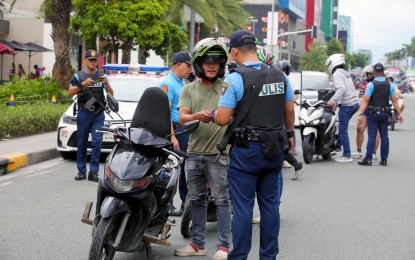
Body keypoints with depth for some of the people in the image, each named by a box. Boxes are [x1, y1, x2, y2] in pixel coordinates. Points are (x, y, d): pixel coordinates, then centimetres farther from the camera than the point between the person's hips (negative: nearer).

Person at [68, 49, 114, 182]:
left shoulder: (102, 75, 11)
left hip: (98, 113, 0)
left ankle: (93, 172, -5)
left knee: (97, 142, -8)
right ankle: (81, 171, 10)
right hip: (83, 112, 0)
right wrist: (83, 84, -16)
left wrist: (106, 84, -12)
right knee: (82, 143, 3)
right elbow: (70, 92, -3)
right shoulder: (79, 75, 8)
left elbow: (111, 94, 7)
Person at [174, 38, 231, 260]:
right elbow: (182, 118, -2)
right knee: (197, 200, 12)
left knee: (221, 200, -4)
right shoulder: (189, 89, 10)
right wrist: (198, 115, -23)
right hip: (194, 152, 4)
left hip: (218, 153, -4)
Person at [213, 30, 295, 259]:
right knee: (270, 205, 12)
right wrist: (289, 134, 24)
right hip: (275, 149, 5)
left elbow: (223, 119, -15)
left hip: (246, 150, -5)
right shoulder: (279, 75, 4)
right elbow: (289, 110, 10)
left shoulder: (235, 79, -14)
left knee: (243, 206, 0)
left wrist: (214, 115, 6)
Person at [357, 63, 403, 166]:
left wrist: (360, 113, -15)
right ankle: (384, 159, 9)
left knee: (371, 136, -3)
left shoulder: (371, 84, -9)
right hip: (385, 114, 3)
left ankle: (368, 159, -6)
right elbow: (394, 101, 3)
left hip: (373, 114, -3)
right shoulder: (389, 85, 3)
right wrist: (399, 114, 9)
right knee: (384, 136, 7)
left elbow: (365, 100, -14)